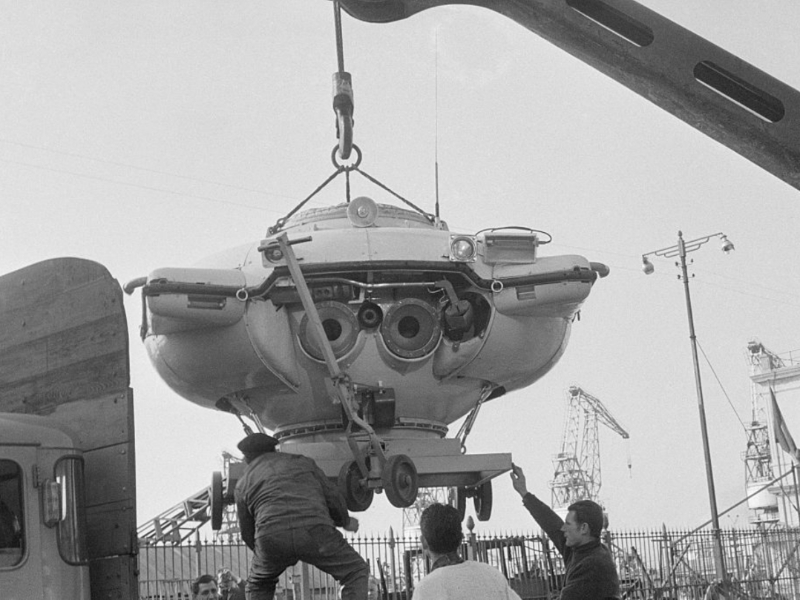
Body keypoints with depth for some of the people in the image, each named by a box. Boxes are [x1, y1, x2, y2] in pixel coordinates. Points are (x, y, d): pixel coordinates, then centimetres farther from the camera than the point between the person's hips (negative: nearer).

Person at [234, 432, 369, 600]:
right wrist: (346, 521, 40)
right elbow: (332, 497, 20)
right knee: (355, 573, 18)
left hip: (271, 536, 1)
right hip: (313, 530, -1)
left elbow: (248, 534, 28)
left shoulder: (243, 485, 25)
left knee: (259, 586, 30)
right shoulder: (301, 462, 26)